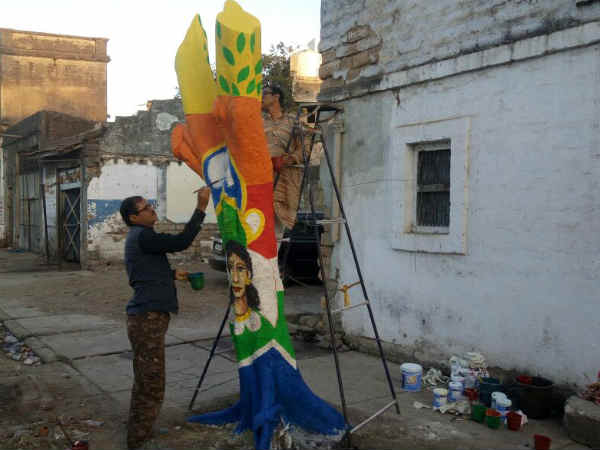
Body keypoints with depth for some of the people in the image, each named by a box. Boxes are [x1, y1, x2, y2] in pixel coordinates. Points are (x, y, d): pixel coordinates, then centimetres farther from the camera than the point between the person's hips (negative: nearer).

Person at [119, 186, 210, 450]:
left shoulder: (138, 238, 18)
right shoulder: (142, 236, -14)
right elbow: (182, 241, -22)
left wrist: (173, 275, 28)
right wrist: (201, 207, -19)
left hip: (146, 317, 11)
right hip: (148, 319, -11)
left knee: (145, 382, 20)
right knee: (151, 385, -4)